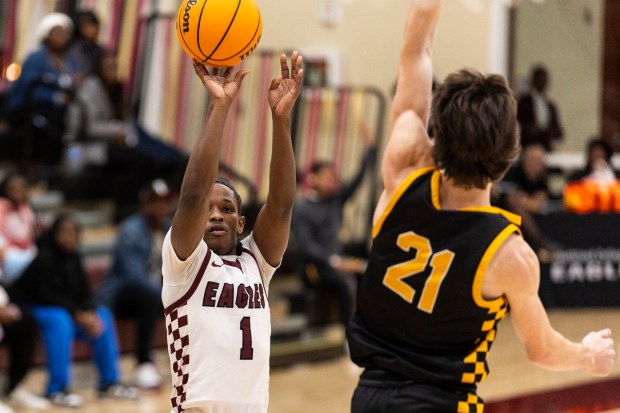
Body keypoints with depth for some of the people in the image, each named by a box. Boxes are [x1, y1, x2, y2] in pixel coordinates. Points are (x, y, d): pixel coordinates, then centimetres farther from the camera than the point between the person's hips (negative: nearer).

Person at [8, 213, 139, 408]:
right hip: (31, 311, -9)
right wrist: (78, 315, -24)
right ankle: (56, 390, -35)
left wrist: (91, 313, -16)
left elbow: (83, 293, 6)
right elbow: (46, 296, -24)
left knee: (102, 317, -4)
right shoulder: (42, 257, -20)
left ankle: (109, 383, 0)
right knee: (60, 321, -37)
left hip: (65, 309, 9)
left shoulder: (72, 257, 6)